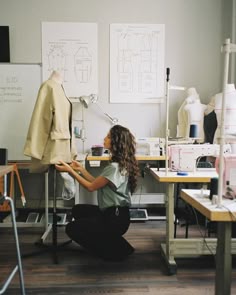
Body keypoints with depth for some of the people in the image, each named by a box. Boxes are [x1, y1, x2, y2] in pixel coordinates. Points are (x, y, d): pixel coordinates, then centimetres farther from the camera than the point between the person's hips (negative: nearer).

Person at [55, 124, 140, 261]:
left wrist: (70, 171, -10)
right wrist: (81, 169, 10)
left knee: (72, 229, -2)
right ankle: (114, 243, 16)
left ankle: (117, 250, 2)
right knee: (78, 210, 21)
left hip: (116, 218, -10)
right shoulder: (120, 163, 7)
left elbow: (91, 187, -15)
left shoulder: (115, 167, -24)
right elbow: (97, 183, 11)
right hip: (114, 212, 10)